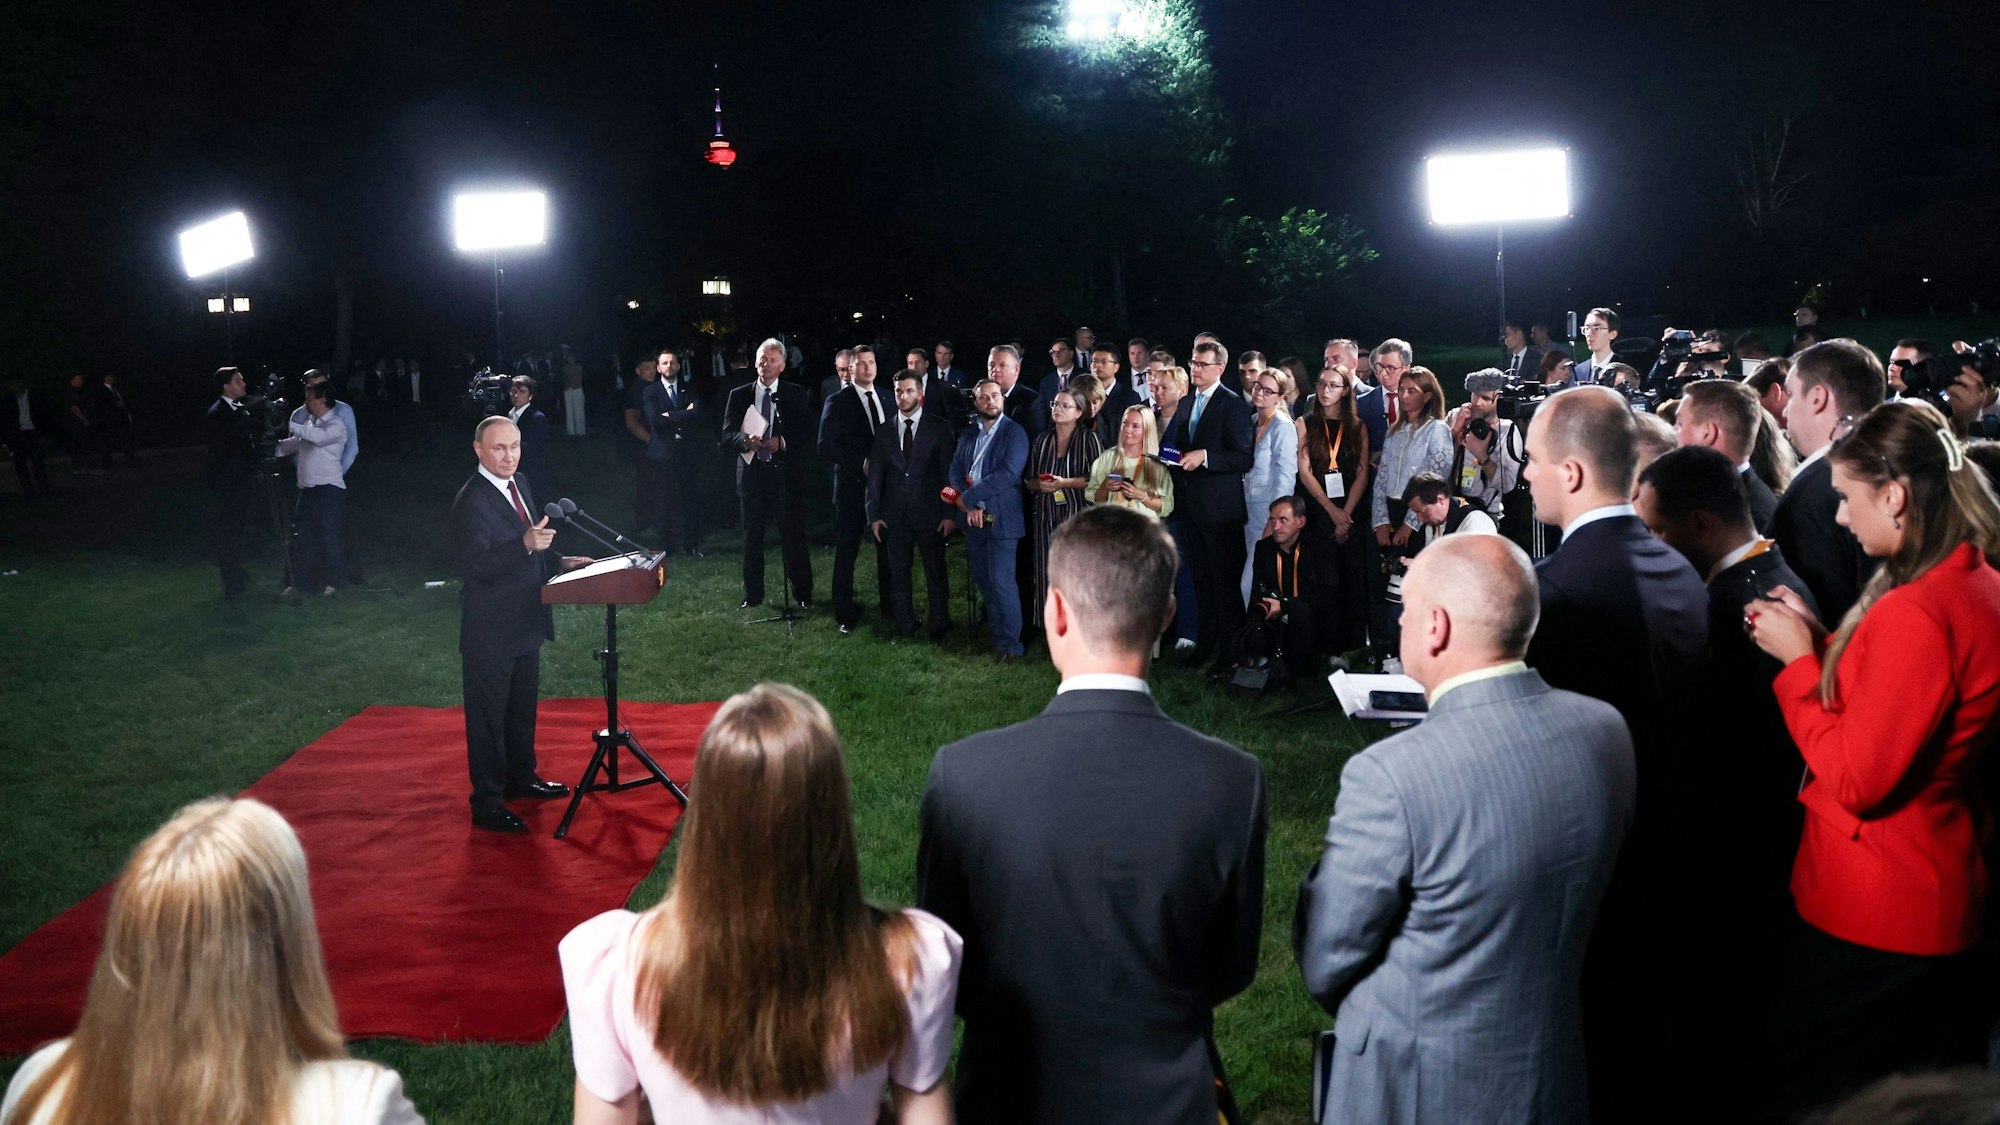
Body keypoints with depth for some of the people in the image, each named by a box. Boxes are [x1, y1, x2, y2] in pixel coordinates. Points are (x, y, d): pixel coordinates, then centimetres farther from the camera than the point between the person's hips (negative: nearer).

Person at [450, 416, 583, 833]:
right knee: (488, 715, 1)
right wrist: (525, 544, -41)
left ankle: (520, 778, 40)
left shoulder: (518, 486, 7)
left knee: (522, 706, 23)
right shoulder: (472, 502, -21)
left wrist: (558, 562, 7)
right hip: (491, 629, -9)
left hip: (525, 622, 9)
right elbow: (476, 565, -31)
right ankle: (487, 804, 10)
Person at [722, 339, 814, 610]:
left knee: (793, 535, 3)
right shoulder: (739, 395, 5)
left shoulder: (795, 394, 2)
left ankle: (803, 593, 14)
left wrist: (783, 442, -18)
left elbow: (808, 433, -1)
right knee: (752, 536, 9)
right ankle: (752, 595, 19)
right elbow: (727, 435, 1)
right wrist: (745, 440, -20)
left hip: (786, 474, -1)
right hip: (752, 473, 2)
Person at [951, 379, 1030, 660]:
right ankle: (995, 631, 28)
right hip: (973, 518, 6)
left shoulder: (1014, 433, -6)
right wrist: (969, 507, -10)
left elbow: (1008, 473, -18)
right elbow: (956, 470, 6)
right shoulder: (968, 434, 12)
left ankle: (1010, 644, 3)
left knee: (1001, 582, -7)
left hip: (1001, 518, -6)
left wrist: (968, 497, -15)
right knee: (982, 579, 12)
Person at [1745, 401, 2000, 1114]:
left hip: (1871, 923, -10)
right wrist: (1820, 641, 5)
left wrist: (1799, 660, -15)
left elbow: (1855, 779, -23)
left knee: (1811, 1097, 8)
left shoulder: (1915, 614, -27)